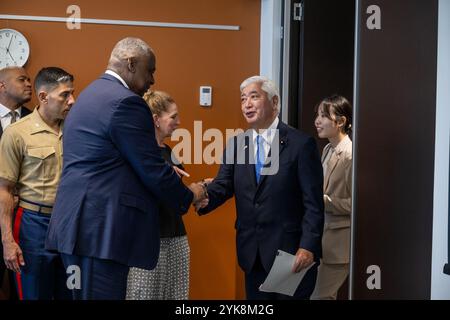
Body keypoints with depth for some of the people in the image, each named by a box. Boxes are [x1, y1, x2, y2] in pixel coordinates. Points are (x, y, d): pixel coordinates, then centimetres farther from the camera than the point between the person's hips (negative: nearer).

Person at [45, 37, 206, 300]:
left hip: (81, 225, 11)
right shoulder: (125, 102, -13)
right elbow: (152, 171, -13)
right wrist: (188, 196, 6)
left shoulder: (90, 95, 18)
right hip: (102, 228, -10)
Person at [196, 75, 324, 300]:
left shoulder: (301, 144, -7)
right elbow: (223, 185, 0)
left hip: (290, 252, -5)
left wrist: (308, 247, -18)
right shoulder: (236, 144, 9)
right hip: (252, 254, 5)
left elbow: (313, 203, -10)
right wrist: (204, 198, -22)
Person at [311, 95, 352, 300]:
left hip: (339, 241, -9)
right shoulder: (328, 149, 9)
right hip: (324, 236, 9)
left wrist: (323, 201, -21)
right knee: (325, 295, 17)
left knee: (319, 296, -3)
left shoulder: (350, 155, -19)